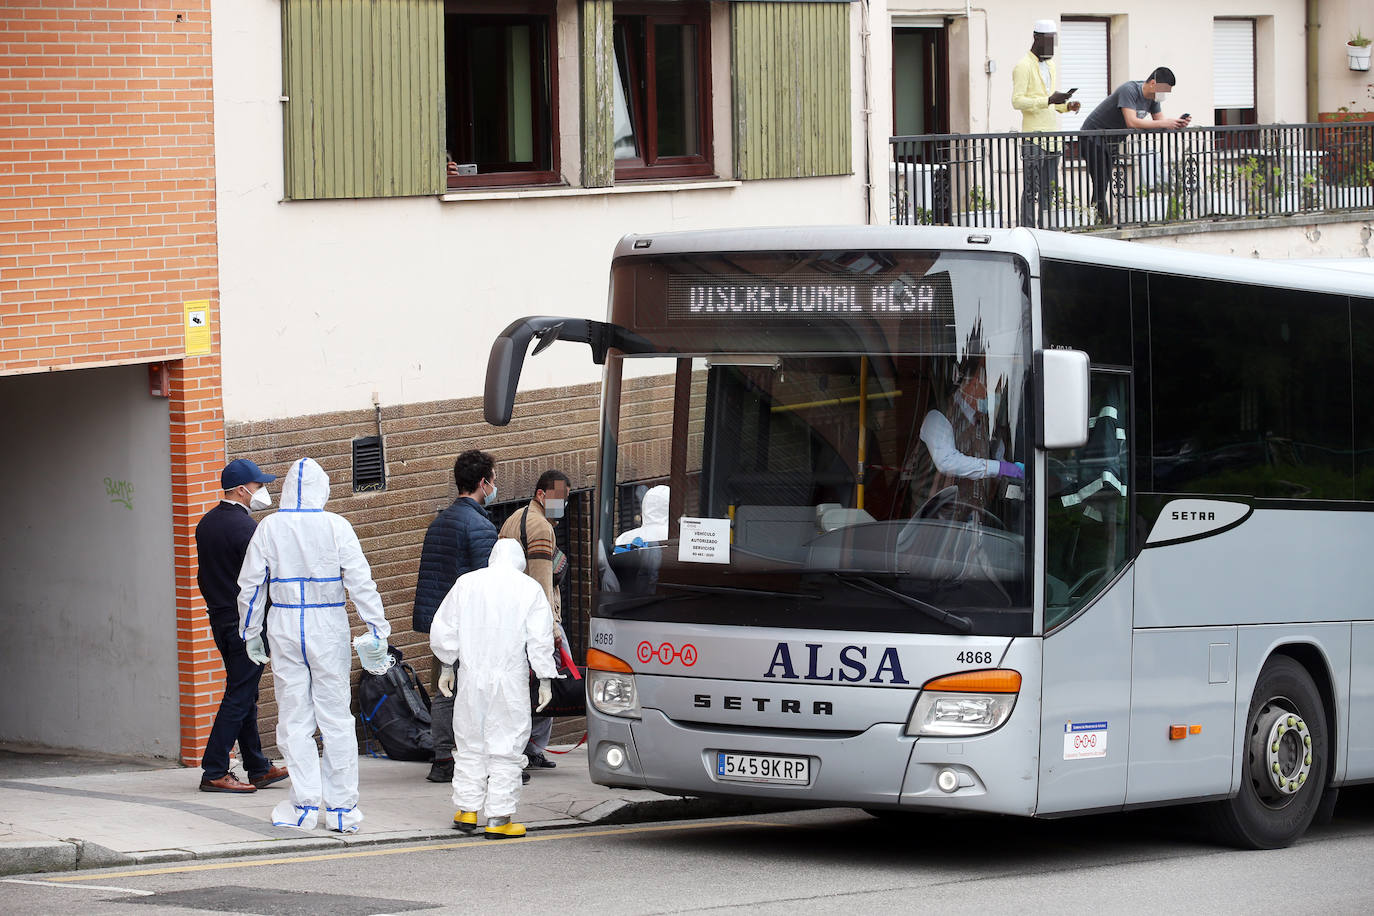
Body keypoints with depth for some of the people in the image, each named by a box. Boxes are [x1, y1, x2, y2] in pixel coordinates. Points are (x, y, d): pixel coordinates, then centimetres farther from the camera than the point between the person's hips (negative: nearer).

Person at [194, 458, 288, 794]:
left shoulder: (206, 524, 10)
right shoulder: (244, 526, -17)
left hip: (221, 619, 9)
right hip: (247, 624, -9)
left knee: (244, 695, 15)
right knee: (239, 697, -6)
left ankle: (258, 768, 22)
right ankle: (214, 772, -7)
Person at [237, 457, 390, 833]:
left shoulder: (269, 528, -1)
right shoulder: (335, 526, -7)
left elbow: (250, 585, 4)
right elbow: (360, 580, -7)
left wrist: (250, 633, 15)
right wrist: (378, 628, -1)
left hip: (285, 629, 1)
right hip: (328, 629, -1)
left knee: (294, 720, 6)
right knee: (336, 719, 4)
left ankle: (305, 805, 2)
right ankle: (342, 809, 7)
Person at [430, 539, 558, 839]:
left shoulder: (467, 583, 5)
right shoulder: (530, 589, -2)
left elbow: (442, 631, 7)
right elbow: (540, 640, -6)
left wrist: (447, 667, 18)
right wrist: (545, 680, 0)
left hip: (471, 677, 2)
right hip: (510, 679, -2)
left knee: (470, 744, 14)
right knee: (505, 747, 2)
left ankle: (467, 810, 15)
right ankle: (499, 819, 0)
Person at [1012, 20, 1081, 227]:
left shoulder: (1051, 64, 19)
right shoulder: (1023, 66, -7)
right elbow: (1017, 101, -16)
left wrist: (1066, 105, 6)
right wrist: (1049, 101, -23)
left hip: (1053, 134, 8)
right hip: (1033, 135, -8)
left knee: (1049, 188, 7)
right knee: (1031, 189, -9)